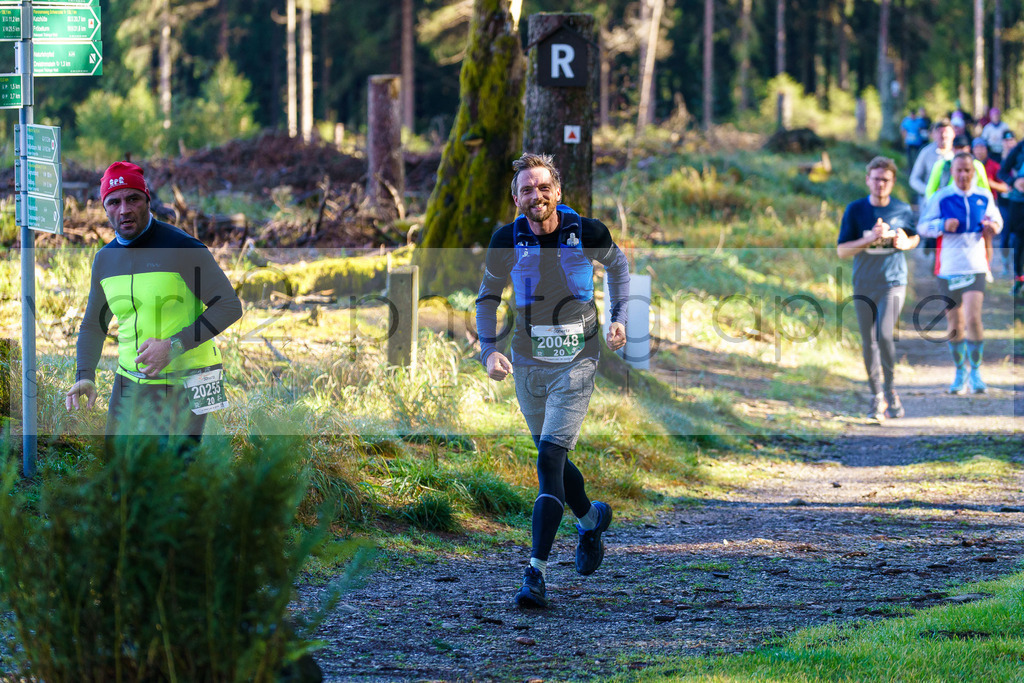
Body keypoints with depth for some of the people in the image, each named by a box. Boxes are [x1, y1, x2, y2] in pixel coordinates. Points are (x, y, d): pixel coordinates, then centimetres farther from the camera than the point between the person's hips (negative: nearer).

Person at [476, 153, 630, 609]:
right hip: (528, 365, 3)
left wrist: (618, 318, 4)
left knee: (549, 459, -15)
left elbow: (617, 265, 12)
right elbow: (488, 297, 8)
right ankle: (591, 520, 47)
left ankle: (536, 573, -19)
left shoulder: (588, 233, -11)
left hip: (576, 364, -3)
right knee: (552, 459, 15)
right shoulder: (507, 241, -7)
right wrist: (489, 349, -6)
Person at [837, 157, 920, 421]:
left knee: (885, 336, -18)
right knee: (868, 343, 6)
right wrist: (870, 239, -21)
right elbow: (842, 251, -7)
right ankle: (877, 398, 19)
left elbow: (914, 238, 19)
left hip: (893, 282, -1)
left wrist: (905, 243, -5)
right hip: (863, 286, 1)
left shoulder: (903, 210, 0)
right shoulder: (855, 210, -3)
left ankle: (891, 390, 1)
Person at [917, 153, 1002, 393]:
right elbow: (922, 226, -1)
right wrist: (943, 225, -20)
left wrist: (993, 227, -4)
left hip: (975, 267, 0)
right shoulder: (941, 198, -3)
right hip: (948, 268, 0)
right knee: (954, 326, 7)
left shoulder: (984, 197, 5)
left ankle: (975, 371, -1)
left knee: (973, 319, -15)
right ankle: (960, 372, 24)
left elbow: (996, 220, 20)